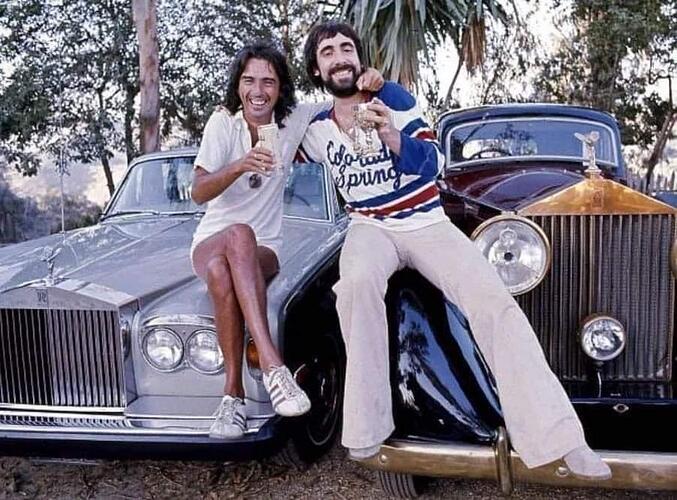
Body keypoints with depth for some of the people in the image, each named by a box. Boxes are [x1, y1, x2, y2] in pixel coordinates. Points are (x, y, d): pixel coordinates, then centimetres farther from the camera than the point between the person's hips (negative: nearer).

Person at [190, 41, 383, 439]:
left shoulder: (294, 120, 1)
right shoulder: (222, 123, -4)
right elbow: (199, 192, -14)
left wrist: (371, 80, -12)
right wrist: (240, 166, -33)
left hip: (263, 251, 1)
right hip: (211, 241, 0)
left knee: (223, 273, -36)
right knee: (239, 235, -39)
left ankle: (234, 393, -34)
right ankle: (272, 364, -44)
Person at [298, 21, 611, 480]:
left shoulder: (391, 96, -2)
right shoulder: (316, 129, 7)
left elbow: (432, 163, -10)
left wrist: (394, 139, -28)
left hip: (427, 224, -1)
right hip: (371, 229, 1)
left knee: (493, 300, -23)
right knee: (356, 283, -36)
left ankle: (560, 439, -23)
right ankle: (366, 429, -28)